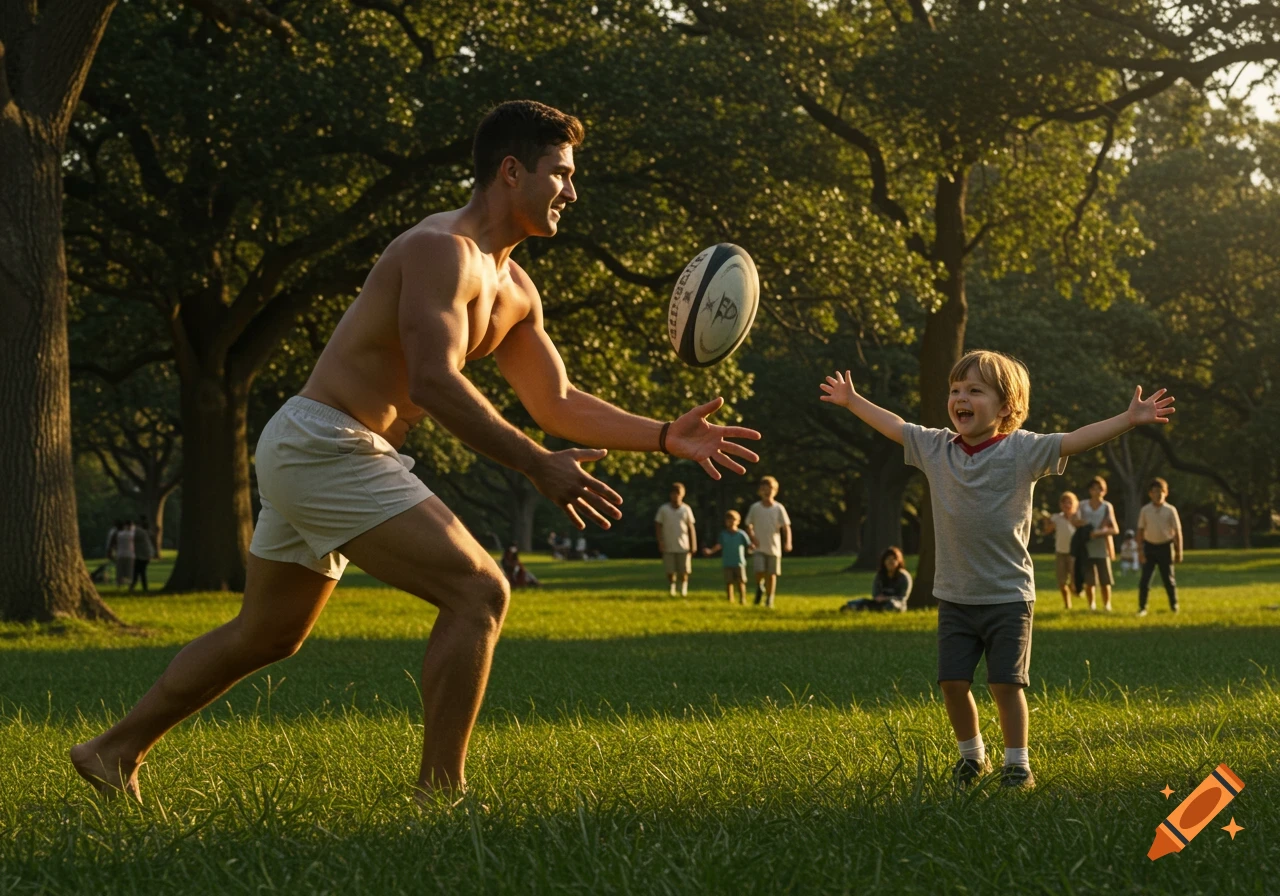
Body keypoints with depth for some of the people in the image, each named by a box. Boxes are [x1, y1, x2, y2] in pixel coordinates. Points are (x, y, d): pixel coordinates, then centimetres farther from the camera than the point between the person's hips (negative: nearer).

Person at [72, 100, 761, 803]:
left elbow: (558, 405, 19)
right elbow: (433, 382, -28)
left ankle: (113, 753, 34)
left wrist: (667, 436, 9)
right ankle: (440, 793, -12)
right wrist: (537, 465, -29)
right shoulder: (443, 249, -16)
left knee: (266, 634, 22)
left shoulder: (512, 289, 15)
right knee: (479, 591, -15)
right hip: (326, 447, -11)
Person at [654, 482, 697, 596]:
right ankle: (671, 590, 9)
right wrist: (660, 541, -5)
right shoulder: (663, 509, 1)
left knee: (684, 571, 1)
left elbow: (691, 528, 5)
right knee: (670, 571, 0)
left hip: (683, 547, 0)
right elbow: (658, 526, 5)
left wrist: (693, 545, 1)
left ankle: (683, 590, 13)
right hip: (668, 547, 0)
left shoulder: (686, 509, 3)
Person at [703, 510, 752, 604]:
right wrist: (711, 551, -16)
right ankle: (730, 600, 10)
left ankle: (743, 600, 9)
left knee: (741, 582, 0)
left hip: (739, 563, -1)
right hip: (727, 563, 1)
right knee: (729, 582, 2)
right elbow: (719, 545, -1)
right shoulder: (723, 534, 4)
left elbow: (749, 545, -4)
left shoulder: (741, 534, -1)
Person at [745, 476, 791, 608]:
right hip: (759, 548, 0)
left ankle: (769, 600, 18)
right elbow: (749, 525, 8)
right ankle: (759, 587, 16)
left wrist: (788, 542, -20)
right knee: (760, 571, -16)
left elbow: (786, 527, -5)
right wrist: (752, 537, -11)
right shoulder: (755, 508, 0)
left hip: (774, 547, 0)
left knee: (771, 574, 4)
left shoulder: (779, 509, -2)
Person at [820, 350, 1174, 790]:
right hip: (954, 596, 4)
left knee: (1006, 683, -4)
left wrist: (1128, 419, -27)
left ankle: (1017, 763, 11)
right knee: (953, 681, 4)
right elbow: (895, 426, 19)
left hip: (1008, 595, -4)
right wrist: (852, 401, 28)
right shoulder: (936, 448, 4)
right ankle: (971, 755, 25)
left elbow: (1074, 440, -17)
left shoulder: (1021, 450, -9)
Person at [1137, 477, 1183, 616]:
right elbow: (1140, 531, 3)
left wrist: (1179, 552, -2)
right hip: (1149, 546, 1)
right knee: (1145, 579, -3)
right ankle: (1142, 608, 4)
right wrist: (1140, 550, -3)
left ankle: (1174, 606, 21)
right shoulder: (1145, 510, 0)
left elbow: (1177, 531, -1)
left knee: (1168, 578, 6)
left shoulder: (1170, 510, -4)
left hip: (1165, 547, -1)